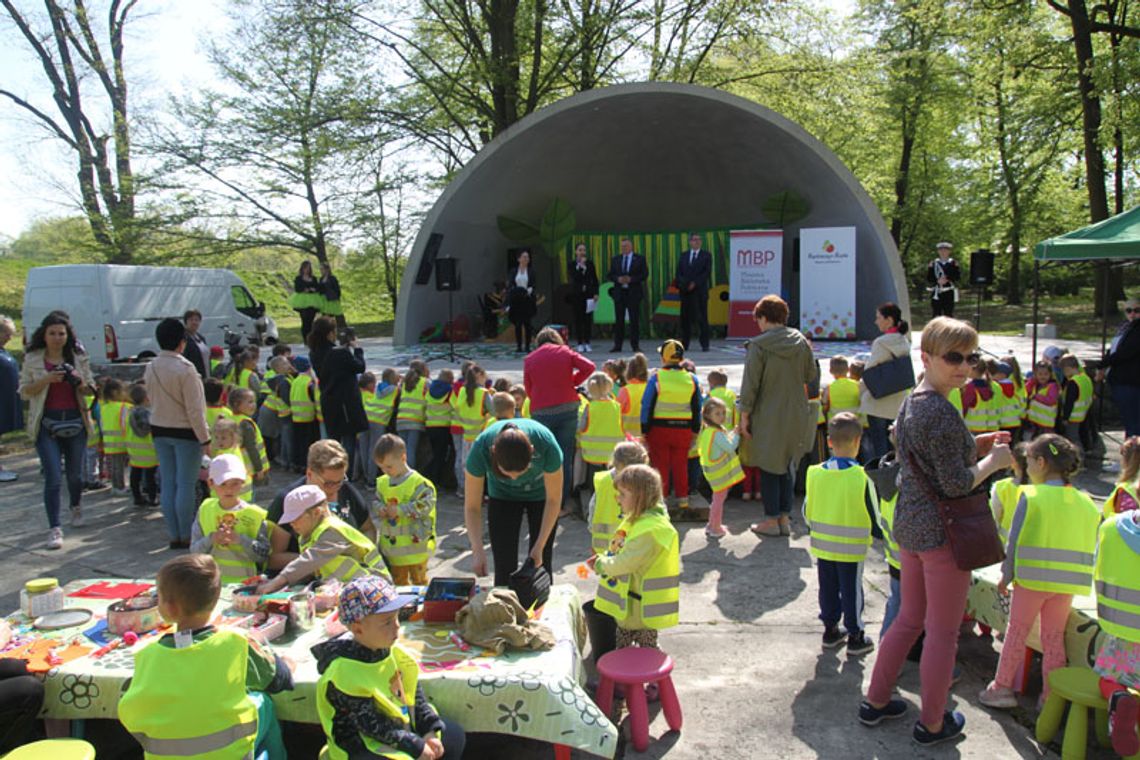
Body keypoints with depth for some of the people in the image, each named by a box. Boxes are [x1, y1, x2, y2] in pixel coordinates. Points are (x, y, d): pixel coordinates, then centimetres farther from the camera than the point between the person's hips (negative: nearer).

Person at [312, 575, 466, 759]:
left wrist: (431, 730, -6)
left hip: (401, 724, 8)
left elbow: (415, 693, 3)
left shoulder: (393, 650, -7)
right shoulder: (345, 674, -28)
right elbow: (371, 725, -24)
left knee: (455, 735, 9)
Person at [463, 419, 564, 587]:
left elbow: (553, 499, -21)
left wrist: (540, 546, -22)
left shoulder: (547, 445, -38)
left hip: (540, 494, -1)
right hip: (502, 496, 1)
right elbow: (472, 506, -24)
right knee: (504, 567, -2)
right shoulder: (481, 449, -36)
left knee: (540, 566, 1)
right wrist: (477, 551, -34)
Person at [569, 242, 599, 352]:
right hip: (577, 295, -1)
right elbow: (574, 277, -12)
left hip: (589, 294, 1)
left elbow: (595, 279, 7)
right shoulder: (572, 264, 2)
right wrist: (581, 266, -14)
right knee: (578, 319, 0)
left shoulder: (590, 263, 7)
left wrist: (596, 293, -1)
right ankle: (580, 344, 5)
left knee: (588, 319, 1)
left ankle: (587, 343, 7)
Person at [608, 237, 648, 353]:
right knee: (619, 320, 3)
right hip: (619, 293, 2)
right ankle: (617, 345, 6)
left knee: (635, 320, -1)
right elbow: (611, 275, 9)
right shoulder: (615, 259, 12)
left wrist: (631, 279, -15)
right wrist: (618, 279, -11)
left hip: (634, 292, -2)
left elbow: (645, 274, -3)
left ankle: (635, 345, 5)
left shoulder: (639, 259, 4)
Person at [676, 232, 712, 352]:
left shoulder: (706, 255, 5)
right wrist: (682, 284, -5)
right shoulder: (683, 255, 15)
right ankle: (684, 344, 7)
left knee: (702, 318, -4)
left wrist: (695, 283, -12)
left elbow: (708, 272, -4)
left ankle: (704, 344, -2)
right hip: (686, 291, 3)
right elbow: (679, 272, 12)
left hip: (700, 291, -3)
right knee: (685, 318, 2)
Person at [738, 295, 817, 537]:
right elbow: (811, 375, 12)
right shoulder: (801, 342, 2)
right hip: (795, 415, 5)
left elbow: (750, 384, -13)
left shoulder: (759, 345, -13)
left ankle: (771, 520, 10)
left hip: (768, 416, -5)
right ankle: (785, 517, 20)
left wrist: (744, 416, -7)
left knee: (768, 468, 5)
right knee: (785, 466, 16)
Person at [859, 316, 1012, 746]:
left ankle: (876, 702, 31)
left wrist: (975, 446, 11)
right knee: (943, 632, 7)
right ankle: (932, 723, 22)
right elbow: (957, 484, -20)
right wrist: (993, 461, -5)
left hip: (909, 524, 9)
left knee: (910, 618, 21)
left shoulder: (911, 403, 8)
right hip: (942, 530, -9)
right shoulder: (941, 413, -21)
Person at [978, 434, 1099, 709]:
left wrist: (1006, 576, 2)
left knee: (1016, 633, 9)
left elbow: (1014, 540, -8)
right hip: (1066, 584, 4)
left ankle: (1002, 688, 16)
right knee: (1054, 638, 13)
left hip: (1032, 578, -4)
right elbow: (1091, 546, 9)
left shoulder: (1031, 496, -10)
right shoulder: (1086, 503, 4)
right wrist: (1082, 579, 19)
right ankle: (1051, 695, 19)